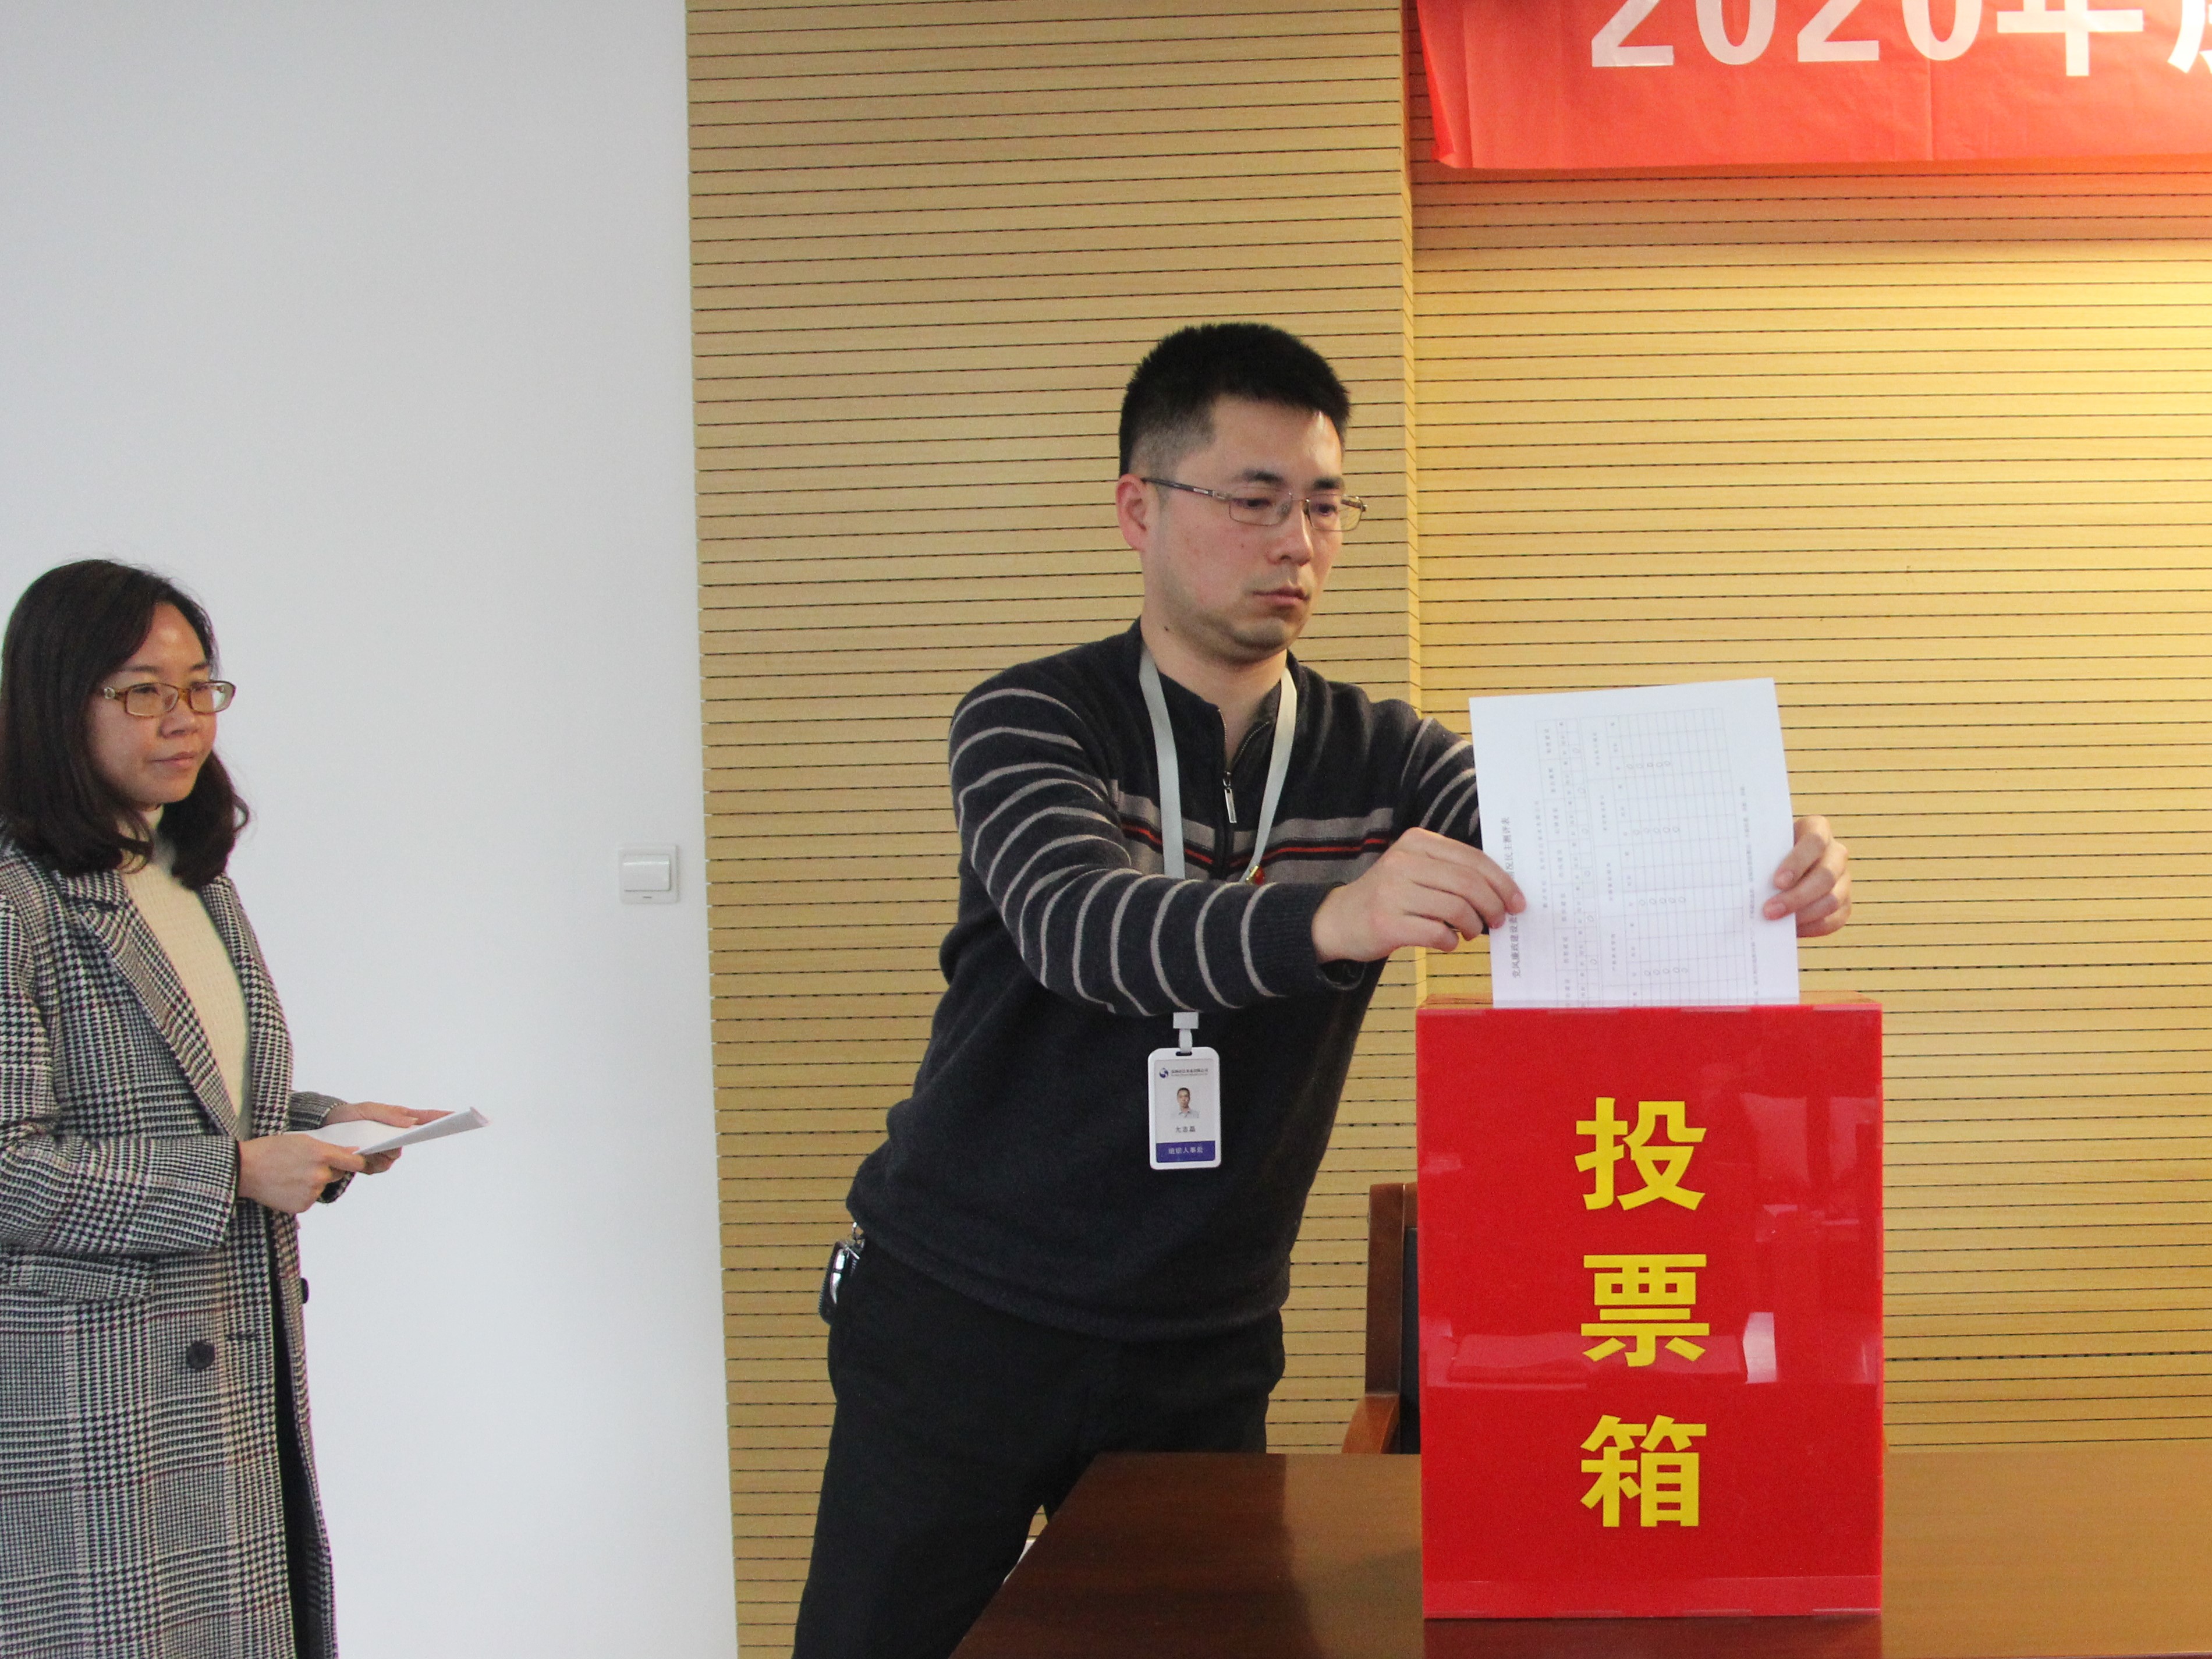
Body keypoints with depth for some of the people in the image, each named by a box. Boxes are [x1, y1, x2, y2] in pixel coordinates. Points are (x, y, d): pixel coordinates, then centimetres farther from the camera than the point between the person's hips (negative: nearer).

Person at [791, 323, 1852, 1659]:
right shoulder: (1030, 724, -9)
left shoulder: (1384, 761, 3)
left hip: (1206, 1351, 3)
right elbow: (1079, 926, -29)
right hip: (961, 1318, -3)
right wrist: (1328, 919, -48)